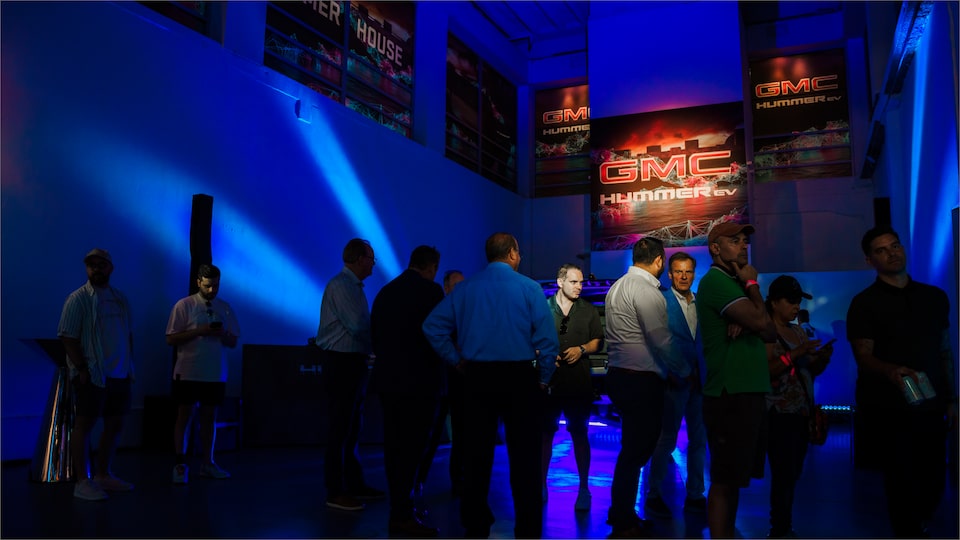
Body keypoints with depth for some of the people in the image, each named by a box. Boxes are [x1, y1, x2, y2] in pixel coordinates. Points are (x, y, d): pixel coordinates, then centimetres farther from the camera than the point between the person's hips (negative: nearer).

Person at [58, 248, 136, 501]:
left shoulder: (120, 298, 14)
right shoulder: (78, 298, -4)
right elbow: (67, 337, -10)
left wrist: (130, 366, 12)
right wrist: (82, 369, -16)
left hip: (119, 374, 7)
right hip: (91, 375, -6)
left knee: (114, 425, 10)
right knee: (84, 424, -1)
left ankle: (103, 475, 23)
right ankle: (82, 481, 6)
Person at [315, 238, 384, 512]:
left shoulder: (354, 286, 15)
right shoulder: (341, 285, -15)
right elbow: (358, 326, -22)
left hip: (353, 361, 10)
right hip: (341, 361, -10)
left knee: (352, 427, 16)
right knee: (340, 427, -3)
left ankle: (354, 483, 26)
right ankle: (336, 492, 6)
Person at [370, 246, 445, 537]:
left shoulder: (385, 291, 10)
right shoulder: (430, 290, -10)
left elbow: (375, 336, 13)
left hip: (387, 379, 7)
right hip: (418, 381, -7)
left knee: (394, 445, 13)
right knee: (412, 447, -2)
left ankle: (399, 509, 22)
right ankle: (403, 516, 1)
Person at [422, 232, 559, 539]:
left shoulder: (465, 287, 3)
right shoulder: (529, 288, -5)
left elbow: (432, 326, 0)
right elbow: (547, 339, -9)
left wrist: (457, 361, 8)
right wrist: (543, 379, 3)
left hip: (477, 377, 3)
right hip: (519, 376, -2)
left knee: (477, 453, 11)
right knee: (523, 455, 6)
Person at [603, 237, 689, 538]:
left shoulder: (618, 286, 14)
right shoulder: (646, 290, -14)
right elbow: (661, 340, -16)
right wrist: (686, 371, -3)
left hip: (620, 374, 10)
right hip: (641, 380, -10)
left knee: (633, 448, 18)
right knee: (636, 451, -1)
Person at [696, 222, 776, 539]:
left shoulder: (735, 283, 19)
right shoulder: (715, 280, -10)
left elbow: (770, 333, 12)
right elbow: (761, 321, -20)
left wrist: (744, 321, -8)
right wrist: (752, 284, -5)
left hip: (748, 393, 9)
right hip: (730, 395, -9)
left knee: (735, 478, 16)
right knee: (725, 480, -5)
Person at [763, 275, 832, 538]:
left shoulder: (799, 331, 16)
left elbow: (812, 371, 17)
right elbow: (766, 370, -18)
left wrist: (823, 358, -2)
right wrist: (796, 353, -23)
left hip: (803, 411, 7)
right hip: (779, 413, -7)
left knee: (793, 473, 6)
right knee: (784, 474, -9)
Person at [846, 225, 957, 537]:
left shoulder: (935, 297, 12)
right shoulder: (865, 304, -1)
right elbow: (863, 356, -10)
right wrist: (891, 371, -30)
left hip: (931, 407, 4)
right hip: (888, 411, -4)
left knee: (933, 482, 10)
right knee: (902, 484, -3)